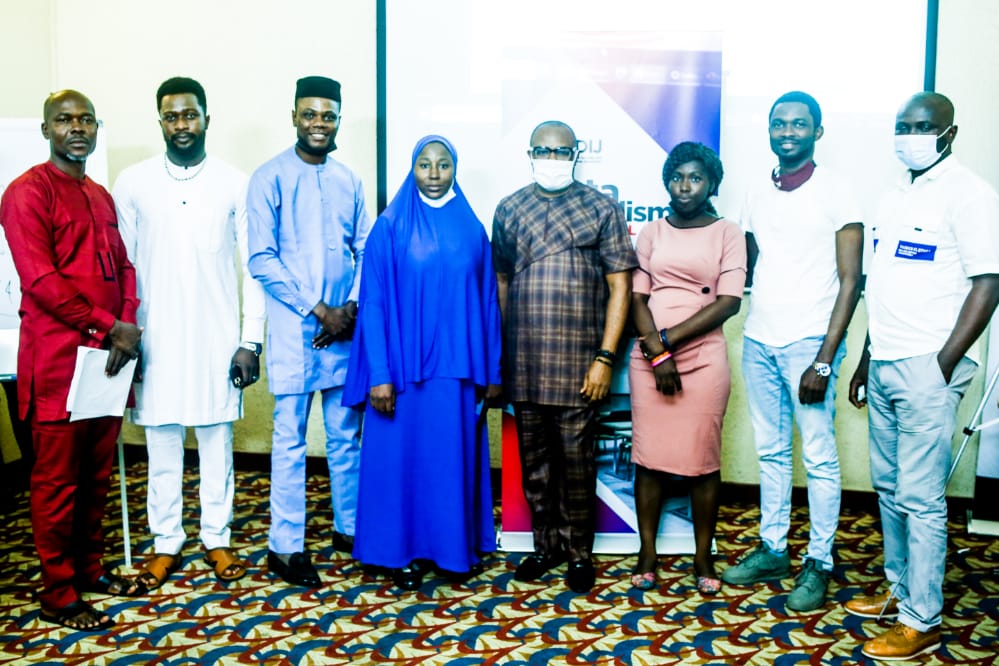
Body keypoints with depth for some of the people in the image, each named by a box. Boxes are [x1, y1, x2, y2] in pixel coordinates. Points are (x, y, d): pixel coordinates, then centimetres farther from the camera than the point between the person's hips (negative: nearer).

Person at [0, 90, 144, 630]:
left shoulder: (101, 196, 17)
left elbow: (122, 266, 15)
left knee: (97, 474, 14)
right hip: (57, 359, -7)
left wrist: (128, 325, -2)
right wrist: (108, 328, -15)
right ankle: (58, 596, 13)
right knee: (58, 480, 2)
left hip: (108, 355, 7)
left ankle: (89, 568, 29)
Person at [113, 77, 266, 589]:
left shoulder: (234, 185, -2)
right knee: (162, 445, 10)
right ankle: (166, 542, 25)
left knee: (217, 443, 10)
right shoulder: (132, 183, 1)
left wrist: (251, 340, -5)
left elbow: (255, 267, -1)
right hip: (156, 339, 1)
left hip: (218, 339, 0)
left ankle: (216, 538, 25)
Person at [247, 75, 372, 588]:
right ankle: (285, 546, 12)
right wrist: (318, 309, -12)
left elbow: (366, 250, 9)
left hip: (344, 327, 4)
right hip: (293, 329, -4)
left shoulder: (348, 180, 10)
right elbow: (262, 259, -10)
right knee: (290, 440, 1)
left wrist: (351, 306, -6)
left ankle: (348, 527, 27)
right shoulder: (270, 178, -4)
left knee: (346, 434, 12)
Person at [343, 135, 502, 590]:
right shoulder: (389, 228, -3)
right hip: (404, 365, -2)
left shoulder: (472, 229, 5)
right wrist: (379, 374, -12)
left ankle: (455, 545, 27)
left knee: (454, 456, 11)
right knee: (403, 454, 6)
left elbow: (487, 301, 7)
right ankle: (404, 551, 21)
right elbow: (373, 303, -6)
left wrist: (492, 370, 6)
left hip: (457, 366, 3)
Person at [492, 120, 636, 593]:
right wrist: (495, 353, 7)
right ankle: (545, 544, 28)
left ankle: (579, 551, 21)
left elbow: (619, 286, -2)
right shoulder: (509, 209, 9)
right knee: (534, 458, 11)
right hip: (522, 361, 3)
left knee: (575, 460, 4)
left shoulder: (602, 209, 1)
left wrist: (605, 357, -9)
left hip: (577, 361, -2)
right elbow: (500, 280, 12)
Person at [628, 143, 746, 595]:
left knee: (703, 459, 2)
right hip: (649, 358, 2)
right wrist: (657, 353, -10)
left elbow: (729, 302, -7)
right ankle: (647, 554, 15)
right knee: (648, 457, 4)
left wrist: (670, 338, -10)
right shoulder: (651, 233, 10)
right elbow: (638, 299, 4)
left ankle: (703, 558, 16)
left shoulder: (728, 233, 3)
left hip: (703, 358, -2)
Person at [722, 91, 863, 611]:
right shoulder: (758, 196, 11)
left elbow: (850, 281, -8)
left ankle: (818, 562, 16)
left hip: (807, 343, -5)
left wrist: (824, 360, -14)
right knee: (770, 451, 13)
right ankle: (772, 550, 26)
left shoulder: (835, 194, -6)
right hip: (759, 341, 6)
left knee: (818, 457, 2)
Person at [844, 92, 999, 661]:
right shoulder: (897, 195, 15)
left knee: (921, 498, -2)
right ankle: (900, 588, 31)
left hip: (926, 369, -8)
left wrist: (943, 364, -16)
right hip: (885, 366, 8)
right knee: (888, 487, 15)